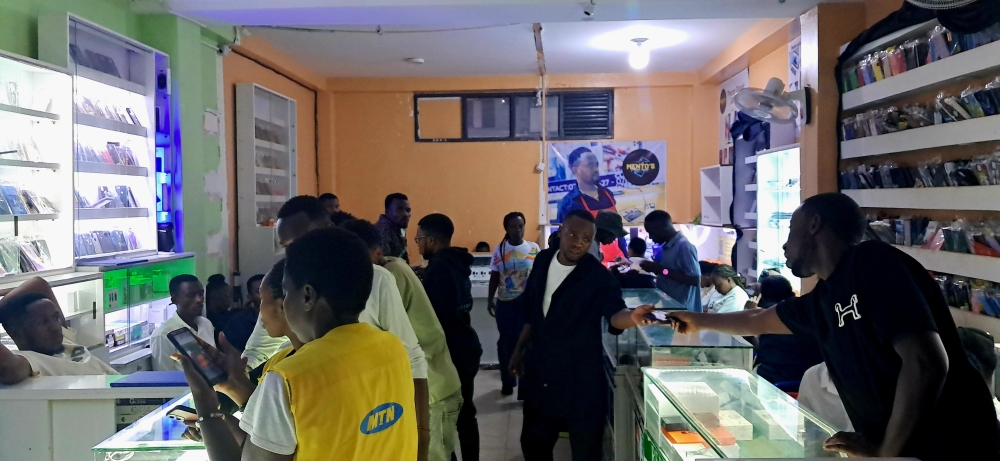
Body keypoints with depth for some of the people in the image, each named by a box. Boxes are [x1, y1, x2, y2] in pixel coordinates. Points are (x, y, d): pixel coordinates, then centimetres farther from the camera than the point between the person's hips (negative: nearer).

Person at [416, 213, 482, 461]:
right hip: (466, 348, 9)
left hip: (450, 353, -9)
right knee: (464, 413, 15)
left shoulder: (439, 267, -17)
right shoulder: (456, 264, 10)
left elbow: (427, 312, -17)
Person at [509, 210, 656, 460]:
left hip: (581, 379, -5)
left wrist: (632, 317, -55)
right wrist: (520, 348, 16)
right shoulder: (543, 261, 1)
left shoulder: (599, 277, -16)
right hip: (540, 373, 5)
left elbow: (614, 313, -33)